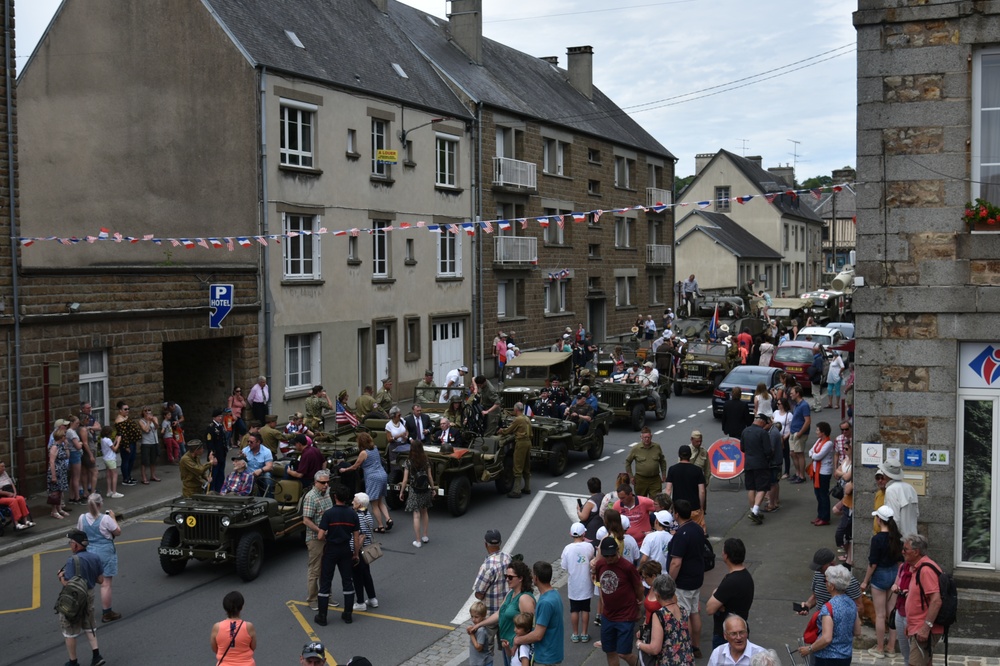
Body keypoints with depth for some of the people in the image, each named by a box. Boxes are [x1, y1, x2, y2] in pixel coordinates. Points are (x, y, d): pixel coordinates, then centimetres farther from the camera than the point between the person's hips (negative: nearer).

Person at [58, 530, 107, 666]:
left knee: (70, 631, 11)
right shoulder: (95, 558, -4)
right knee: (89, 626, 23)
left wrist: (61, 576, -8)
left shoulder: (73, 560, -24)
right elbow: (100, 580, 2)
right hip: (89, 595, 6)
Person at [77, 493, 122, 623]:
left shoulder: (82, 518, -3)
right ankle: (107, 613, 7)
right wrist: (113, 518, 2)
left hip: (88, 552, 6)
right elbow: (118, 532, -7)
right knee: (106, 584, 1)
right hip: (105, 552, -6)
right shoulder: (105, 519, -18)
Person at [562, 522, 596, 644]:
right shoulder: (589, 546, -13)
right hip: (586, 584, 0)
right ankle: (584, 634, 18)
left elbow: (564, 567, -8)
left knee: (574, 610, 12)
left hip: (573, 585, 0)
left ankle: (575, 634, 19)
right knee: (585, 610, 12)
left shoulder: (568, 548, -15)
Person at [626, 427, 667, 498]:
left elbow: (662, 461, 14)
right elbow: (628, 461, 5)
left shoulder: (657, 447, 1)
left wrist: (664, 475, 12)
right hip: (641, 479, -1)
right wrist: (631, 476, 1)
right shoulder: (636, 449, -5)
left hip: (655, 479, 1)